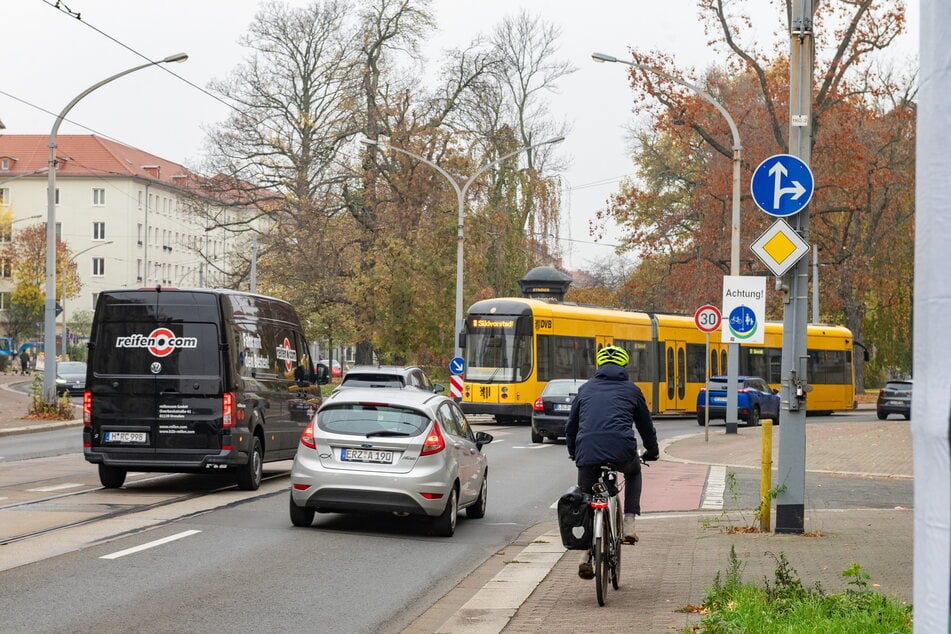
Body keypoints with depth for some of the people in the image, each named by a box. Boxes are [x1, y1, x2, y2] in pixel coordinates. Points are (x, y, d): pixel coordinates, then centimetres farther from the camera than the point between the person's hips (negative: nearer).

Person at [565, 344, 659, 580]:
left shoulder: (586, 389, 23)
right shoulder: (631, 390, 19)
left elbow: (571, 425, 29)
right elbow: (646, 425, 28)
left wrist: (573, 451, 47)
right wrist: (652, 452, 46)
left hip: (587, 452, 1)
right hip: (622, 451, -1)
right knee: (633, 472, 33)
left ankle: (586, 554, 6)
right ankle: (629, 522, 18)